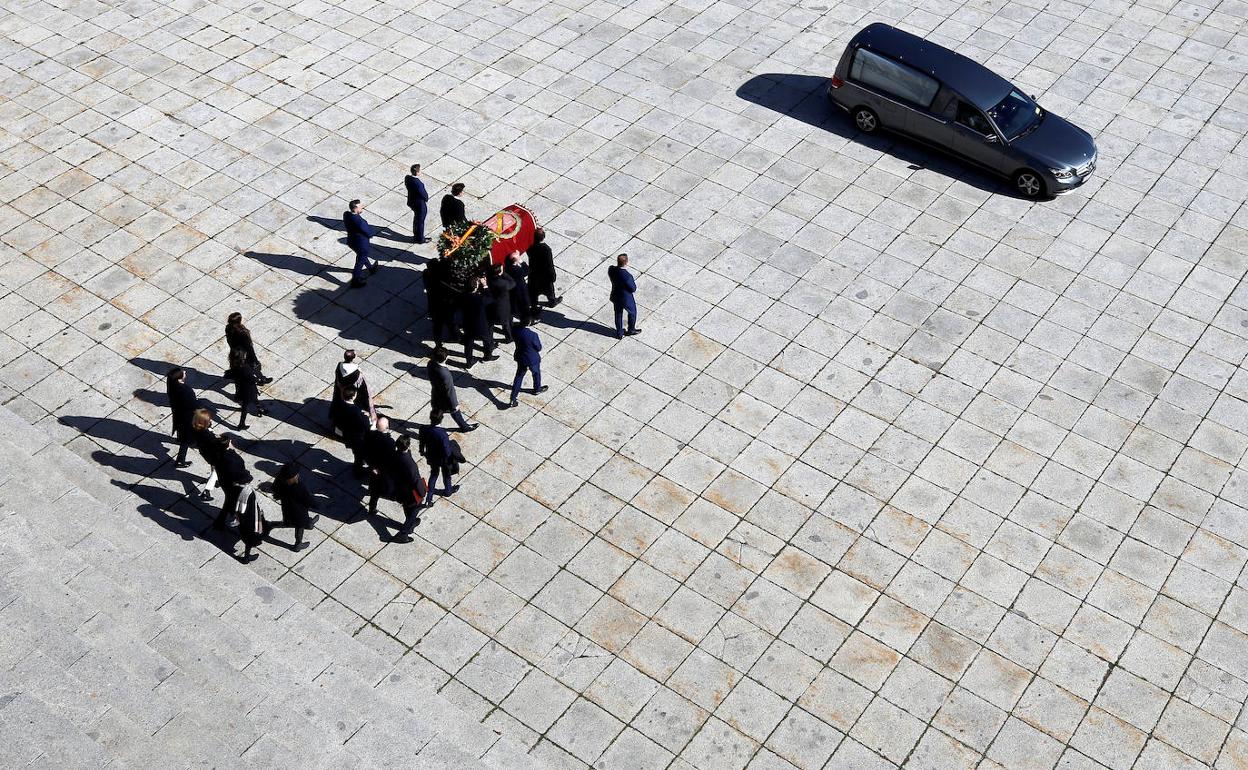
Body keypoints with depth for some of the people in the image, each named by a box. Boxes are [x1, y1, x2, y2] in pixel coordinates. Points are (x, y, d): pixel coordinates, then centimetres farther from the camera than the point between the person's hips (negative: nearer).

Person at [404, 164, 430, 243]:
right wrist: (426, 198, -1)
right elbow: (424, 194, -26)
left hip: (411, 201, 8)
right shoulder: (418, 183, -37)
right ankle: (420, 239, 34)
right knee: (420, 221, 14)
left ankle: (416, 235, 48)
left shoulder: (407, 178, -13)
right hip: (420, 204, -8)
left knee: (416, 219, 29)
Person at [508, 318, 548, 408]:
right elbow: (539, 348, -19)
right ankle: (537, 389, 54)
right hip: (532, 360, -4)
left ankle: (513, 399, 23)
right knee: (536, 373, 27)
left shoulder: (516, 331, -19)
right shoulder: (533, 335, -35)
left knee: (518, 377, 20)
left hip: (520, 358, 4)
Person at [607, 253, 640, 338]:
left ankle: (619, 334, 45)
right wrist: (633, 282, -5)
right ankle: (631, 330, 49)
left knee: (618, 314, 27)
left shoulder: (611, 269, -21)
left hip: (615, 297, 5)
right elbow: (633, 289, -23)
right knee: (632, 312, 26)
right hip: (626, 299, -5)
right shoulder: (627, 276, -39)